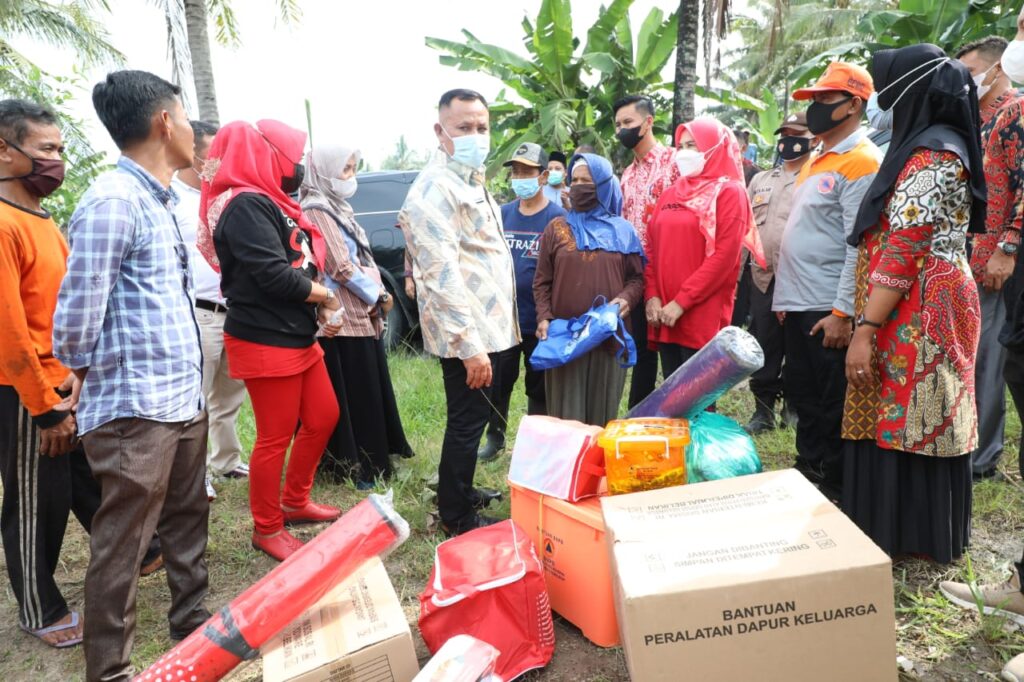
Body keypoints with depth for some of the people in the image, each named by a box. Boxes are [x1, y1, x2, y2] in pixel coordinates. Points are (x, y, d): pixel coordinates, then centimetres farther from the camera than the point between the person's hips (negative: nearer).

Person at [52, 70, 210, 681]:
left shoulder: (160, 201, 14)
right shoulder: (113, 201, -15)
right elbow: (75, 321, -15)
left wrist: (190, 381, 11)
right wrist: (93, 374, 4)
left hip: (185, 402, 9)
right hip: (136, 413, -9)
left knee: (188, 527, 20)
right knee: (121, 553, 5)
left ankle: (195, 632, 38)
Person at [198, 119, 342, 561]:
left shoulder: (271, 203, 15)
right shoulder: (246, 204, -17)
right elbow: (275, 276, -25)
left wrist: (321, 309, 3)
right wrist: (326, 295, -8)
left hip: (297, 336, 10)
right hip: (265, 343, -10)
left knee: (323, 417, 17)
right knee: (275, 438, 1)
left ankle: (295, 502, 35)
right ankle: (267, 529, 21)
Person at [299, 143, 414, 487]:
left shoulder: (337, 208, 18)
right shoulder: (317, 212, -12)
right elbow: (340, 267, -18)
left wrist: (377, 296, 4)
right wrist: (379, 296, -8)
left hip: (362, 315, 10)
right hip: (344, 320, -10)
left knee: (370, 392, 15)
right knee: (353, 396, -3)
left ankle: (371, 458, 26)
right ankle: (357, 467, 7)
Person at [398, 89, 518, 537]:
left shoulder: (474, 182, 16)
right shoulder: (435, 188, -16)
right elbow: (443, 275, -24)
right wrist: (469, 344, -26)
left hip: (488, 326, 10)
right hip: (467, 335, -10)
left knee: (472, 419, 19)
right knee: (467, 422, 1)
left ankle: (462, 493, 36)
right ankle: (457, 518, 16)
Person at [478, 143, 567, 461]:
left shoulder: (557, 217, -7)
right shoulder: (501, 213, 5)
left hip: (539, 320, -4)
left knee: (538, 386, 12)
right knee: (497, 381, 14)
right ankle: (495, 437, 33)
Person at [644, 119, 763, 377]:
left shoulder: (729, 193, -2)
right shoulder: (670, 194, 16)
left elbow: (724, 256, -12)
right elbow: (652, 248, 12)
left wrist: (681, 301, -15)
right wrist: (652, 296, -2)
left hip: (702, 315, -5)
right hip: (664, 313, 6)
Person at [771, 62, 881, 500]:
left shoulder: (861, 161, -11)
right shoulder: (817, 159, 17)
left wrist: (843, 312, -21)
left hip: (829, 311, -9)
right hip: (798, 305, 9)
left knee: (834, 408, 2)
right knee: (804, 399, 16)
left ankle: (838, 492, 16)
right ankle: (808, 479, 29)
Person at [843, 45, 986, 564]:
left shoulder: (929, 155, -14)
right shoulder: (941, 145, 18)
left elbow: (901, 252, -21)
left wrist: (865, 330, -21)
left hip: (915, 316, -10)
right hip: (925, 311, 10)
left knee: (898, 422, -3)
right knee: (921, 421, 14)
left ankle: (904, 538, 9)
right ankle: (928, 534, 26)